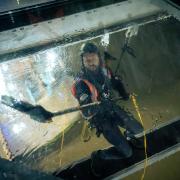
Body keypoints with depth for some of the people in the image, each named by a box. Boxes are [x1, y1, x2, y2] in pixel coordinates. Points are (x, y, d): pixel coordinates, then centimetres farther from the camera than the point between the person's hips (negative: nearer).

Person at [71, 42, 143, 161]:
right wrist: (100, 105, -51)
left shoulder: (104, 71, -10)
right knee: (126, 152, -5)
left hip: (114, 109, 6)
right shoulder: (81, 83, -28)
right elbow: (87, 112, -35)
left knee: (138, 129, 17)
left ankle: (128, 135, 50)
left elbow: (116, 83, 11)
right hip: (102, 119, -6)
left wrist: (124, 93, -6)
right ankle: (100, 155, 18)